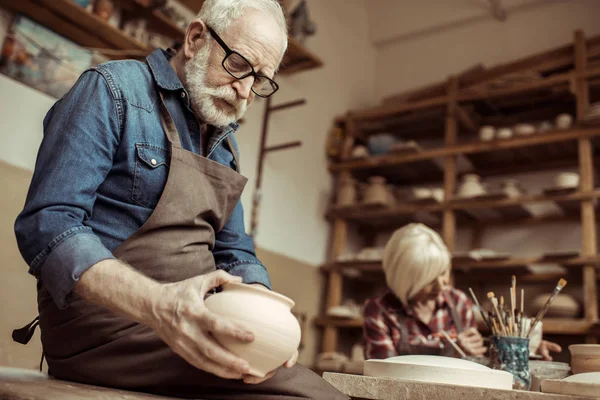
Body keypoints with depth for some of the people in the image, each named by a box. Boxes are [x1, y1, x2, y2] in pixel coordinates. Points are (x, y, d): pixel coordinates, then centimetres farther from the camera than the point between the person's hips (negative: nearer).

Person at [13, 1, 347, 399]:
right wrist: (157, 304, -32)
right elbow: (47, 227, -16)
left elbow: (235, 253, 12)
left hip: (189, 318, 8)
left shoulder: (224, 144, 15)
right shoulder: (114, 90, -7)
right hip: (104, 323, -7)